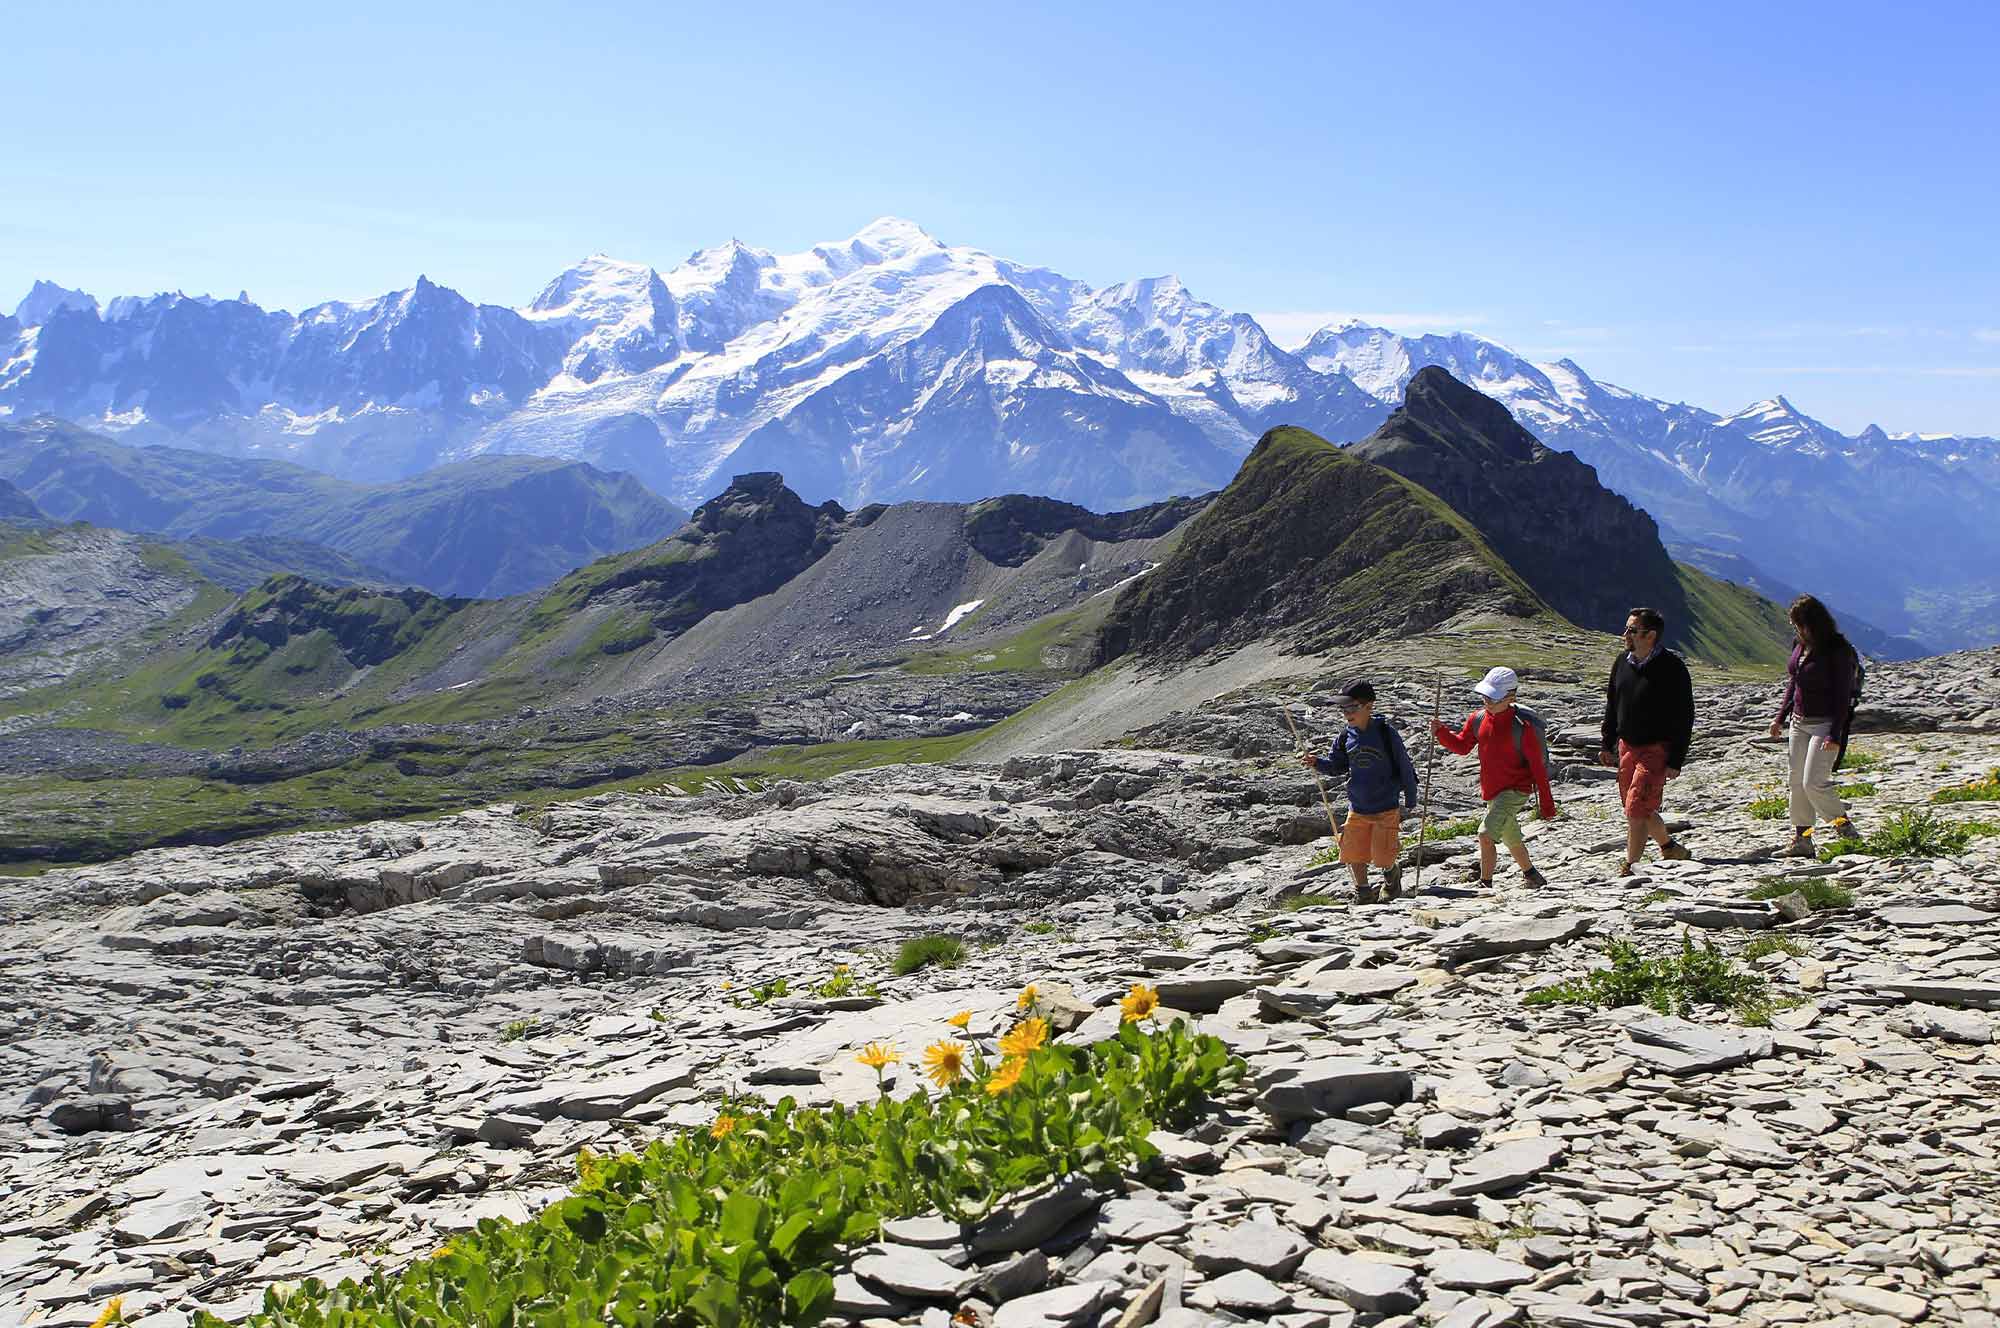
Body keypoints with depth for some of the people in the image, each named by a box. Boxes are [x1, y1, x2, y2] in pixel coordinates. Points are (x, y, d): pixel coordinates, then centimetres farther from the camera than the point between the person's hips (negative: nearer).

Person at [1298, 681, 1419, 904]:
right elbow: (1336, 765, 9)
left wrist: (1410, 802, 1)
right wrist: (1316, 762, -12)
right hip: (1357, 808, 4)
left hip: (1386, 808, -4)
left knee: (1382, 857, -3)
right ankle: (1363, 893, 23)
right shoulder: (1346, 736, -1)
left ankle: (1391, 873, 31)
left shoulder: (1386, 733, -13)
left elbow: (1405, 767, -5)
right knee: (1353, 854, 3)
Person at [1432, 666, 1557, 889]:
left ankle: (1485, 884, -12)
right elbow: (1462, 746, 12)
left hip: (1515, 791, -7)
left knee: (1486, 834, -20)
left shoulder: (1521, 727, -17)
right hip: (1492, 792, 7)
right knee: (1511, 839, 23)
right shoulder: (1477, 719, 0)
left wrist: (1547, 804, -10)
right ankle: (1531, 876, 43)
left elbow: (1537, 767, -12)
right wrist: (1441, 733, -7)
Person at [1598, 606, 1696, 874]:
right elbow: (1612, 704, 16)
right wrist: (1608, 745, 14)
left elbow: (1684, 718, -13)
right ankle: (1669, 847, 38)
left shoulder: (1672, 668, -15)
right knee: (1642, 811, 16)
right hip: (1627, 747, 7)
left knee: (1636, 810, -12)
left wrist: (1675, 761, -15)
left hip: (1657, 749, -7)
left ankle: (1630, 867, -3)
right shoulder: (1622, 661, 5)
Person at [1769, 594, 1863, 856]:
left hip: (1825, 724, -8)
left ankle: (1844, 827, 6)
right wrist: (1781, 717, 15)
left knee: (1814, 782, -14)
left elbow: (1842, 696, -16)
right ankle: (1801, 839, 12)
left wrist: (1835, 735, -20)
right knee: (1797, 783, 7)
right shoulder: (1801, 647, 7)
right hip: (1799, 723, 8)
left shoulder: (1838, 651, -15)